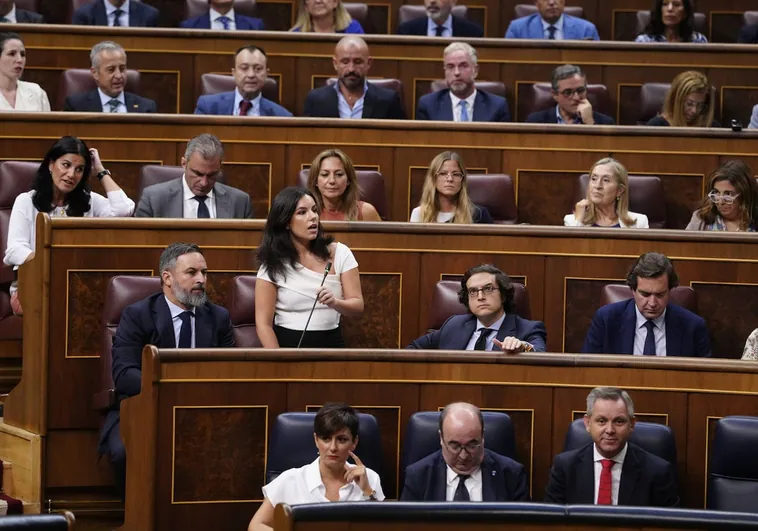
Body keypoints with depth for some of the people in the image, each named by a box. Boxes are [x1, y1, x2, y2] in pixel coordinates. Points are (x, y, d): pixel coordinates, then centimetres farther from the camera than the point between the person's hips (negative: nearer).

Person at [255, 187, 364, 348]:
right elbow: (264, 323, -4)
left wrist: (335, 303, -20)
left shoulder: (339, 253, 4)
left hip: (331, 343, 2)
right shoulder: (273, 265, 0)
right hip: (287, 344, -2)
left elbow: (358, 306, 1)